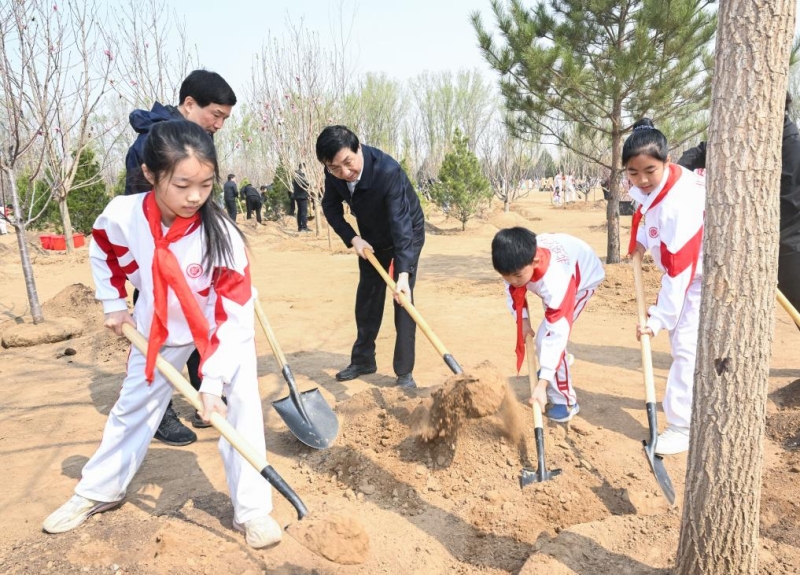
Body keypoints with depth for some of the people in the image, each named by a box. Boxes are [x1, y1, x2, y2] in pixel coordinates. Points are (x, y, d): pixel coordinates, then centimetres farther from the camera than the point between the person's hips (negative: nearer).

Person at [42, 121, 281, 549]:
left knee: (241, 402, -15)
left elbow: (234, 316, -31)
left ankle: (251, 509, -1)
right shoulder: (122, 216, -24)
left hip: (221, 326, -2)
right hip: (158, 327, 3)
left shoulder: (221, 235, -33)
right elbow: (103, 251, 3)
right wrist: (114, 304, 2)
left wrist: (212, 382, -34)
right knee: (132, 405, 15)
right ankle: (98, 491, 37)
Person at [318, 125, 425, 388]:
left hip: (407, 231, -5)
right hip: (371, 236, 5)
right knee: (367, 296, 11)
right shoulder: (334, 173, -22)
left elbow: (400, 222, -42)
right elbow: (331, 207, -5)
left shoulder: (388, 170, -39)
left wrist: (403, 274, -49)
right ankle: (363, 359, 26)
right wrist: (353, 239, -19)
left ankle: (405, 371, -3)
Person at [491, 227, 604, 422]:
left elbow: (557, 334, -46)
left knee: (548, 337, -19)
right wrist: (522, 320, -19)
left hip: (584, 277, -6)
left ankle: (565, 401, -2)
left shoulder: (554, 281, -48)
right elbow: (513, 290, -9)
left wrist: (542, 384, -48)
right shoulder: (519, 259, -33)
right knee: (547, 328, 24)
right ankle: (552, 367, 54)